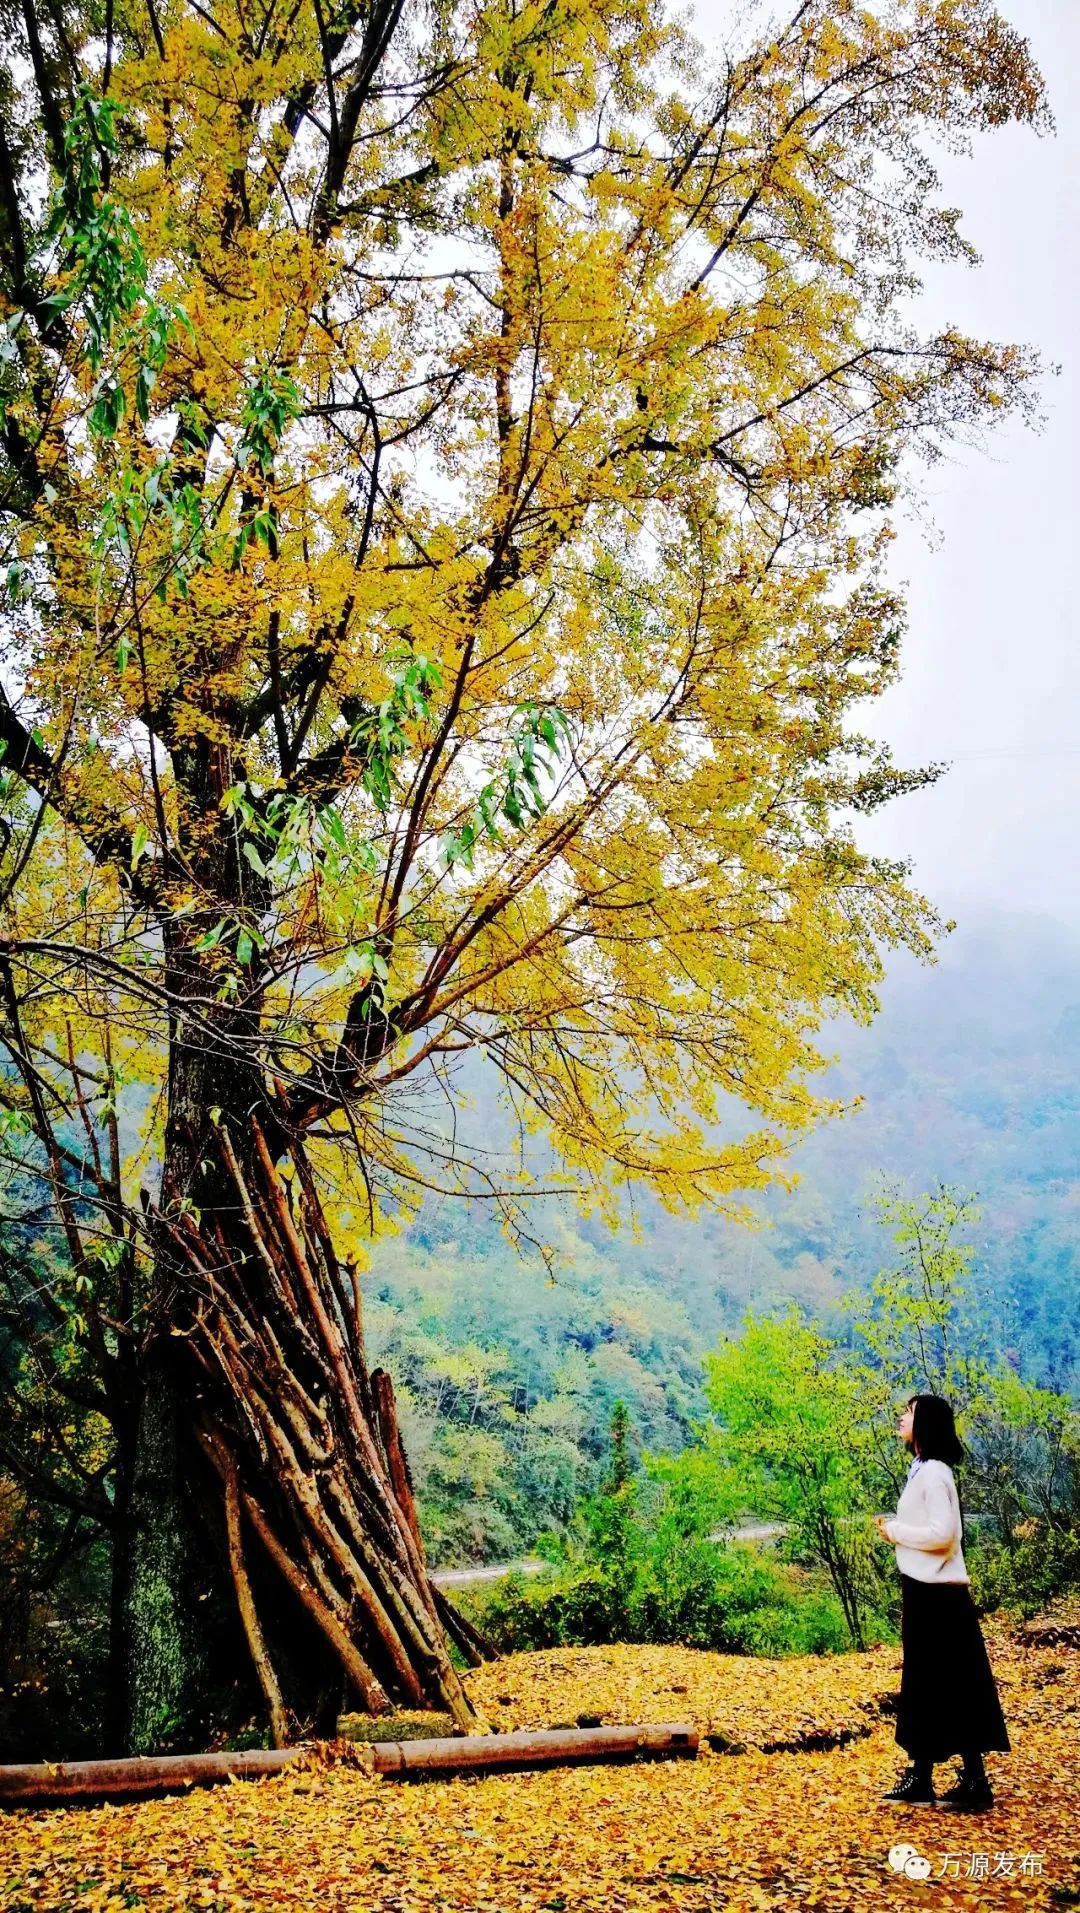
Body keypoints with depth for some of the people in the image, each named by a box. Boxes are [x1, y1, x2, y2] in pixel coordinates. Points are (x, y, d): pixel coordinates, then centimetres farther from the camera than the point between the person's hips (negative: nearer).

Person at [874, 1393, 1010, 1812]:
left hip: (938, 1593, -9)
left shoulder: (934, 1472, -16)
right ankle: (919, 1779, 19)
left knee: (952, 1690, -2)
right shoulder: (921, 1470, 12)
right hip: (925, 1590, 9)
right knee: (924, 1687, 13)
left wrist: (894, 1530, -13)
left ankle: (975, 1784, 6)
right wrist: (895, 1529, 1)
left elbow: (941, 1533, -23)